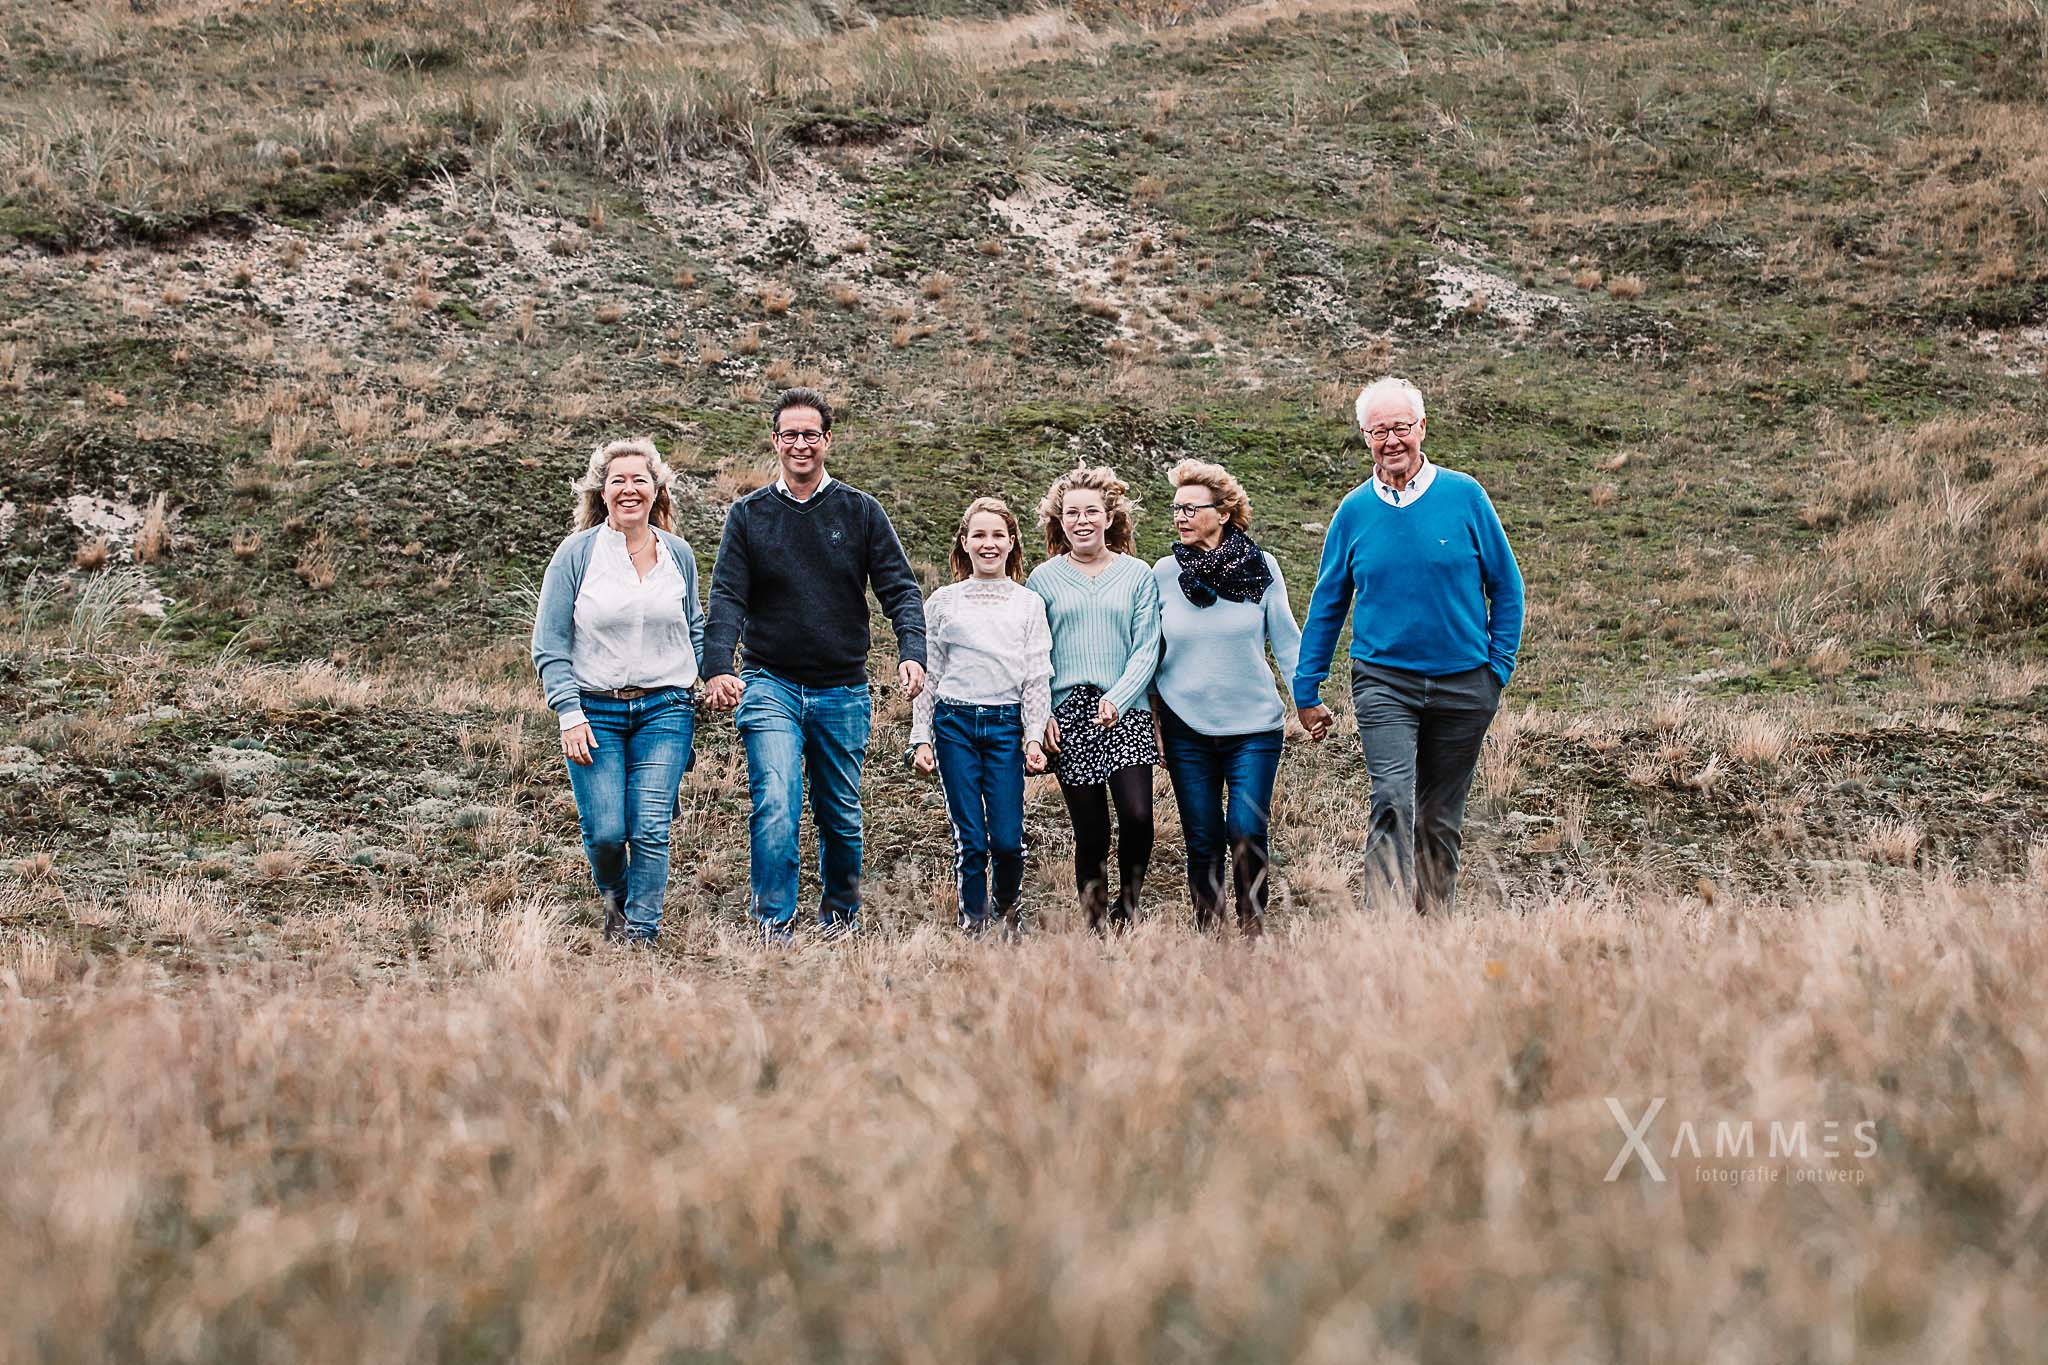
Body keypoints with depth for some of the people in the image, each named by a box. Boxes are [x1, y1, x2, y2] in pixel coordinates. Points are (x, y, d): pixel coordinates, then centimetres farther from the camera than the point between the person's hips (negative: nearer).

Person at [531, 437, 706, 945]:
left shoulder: (678, 554, 7)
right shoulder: (576, 553, -2)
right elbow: (550, 647, -1)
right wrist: (570, 714, -10)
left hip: (664, 710, 2)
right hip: (595, 710, -1)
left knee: (650, 829, -9)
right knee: (605, 831, -6)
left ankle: (640, 933, 3)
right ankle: (613, 898, 26)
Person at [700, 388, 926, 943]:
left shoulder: (860, 512, 5)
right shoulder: (748, 515, 4)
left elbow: (899, 587, -1)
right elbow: (727, 597, -3)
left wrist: (911, 652, -19)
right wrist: (718, 668, -20)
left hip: (842, 690, 1)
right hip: (770, 686, -1)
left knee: (841, 816, 11)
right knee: (774, 808, -17)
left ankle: (841, 914, 31)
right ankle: (775, 927, -14)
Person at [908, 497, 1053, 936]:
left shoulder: (1029, 603, 9)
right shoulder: (942, 602, 9)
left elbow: (1037, 676, 6)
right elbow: (927, 675, 11)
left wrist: (1034, 736, -3)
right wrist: (920, 739, 5)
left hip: (1007, 723, 0)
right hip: (954, 723, 0)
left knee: (1007, 838, -7)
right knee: (969, 839, -3)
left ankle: (1006, 908, 20)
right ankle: (974, 926, 9)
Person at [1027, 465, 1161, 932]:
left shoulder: (1138, 575, 7)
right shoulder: (1044, 578, 9)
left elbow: (1146, 649, 2)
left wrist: (1116, 700, -12)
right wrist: (1041, 715, -3)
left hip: (1126, 715, 0)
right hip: (1067, 718, 1)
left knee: (1137, 816, -15)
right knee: (1090, 832, 0)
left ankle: (1128, 903, 8)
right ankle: (1094, 924, 10)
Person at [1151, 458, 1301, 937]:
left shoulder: (1261, 568, -2)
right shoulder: (1165, 574, 2)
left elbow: (1286, 638, 4)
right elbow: (1147, 650, 10)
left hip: (1254, 723, -1)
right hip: (1187, 728, 1)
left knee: (1246, 834, -9)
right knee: (1203, 842, 3)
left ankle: (1252, 930, 6)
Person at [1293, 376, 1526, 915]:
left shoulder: (1464, 495, -1)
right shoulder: (1354, 511, 3)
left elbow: (1506, 587, 6)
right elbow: (1327, 605, 11)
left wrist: (1499, 668, 0)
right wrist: (1307, 691, 10)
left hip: (1463, 684, 1)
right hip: (1384, 681, -1)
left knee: (1441, 818, 10)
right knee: (1393, 801, -20)